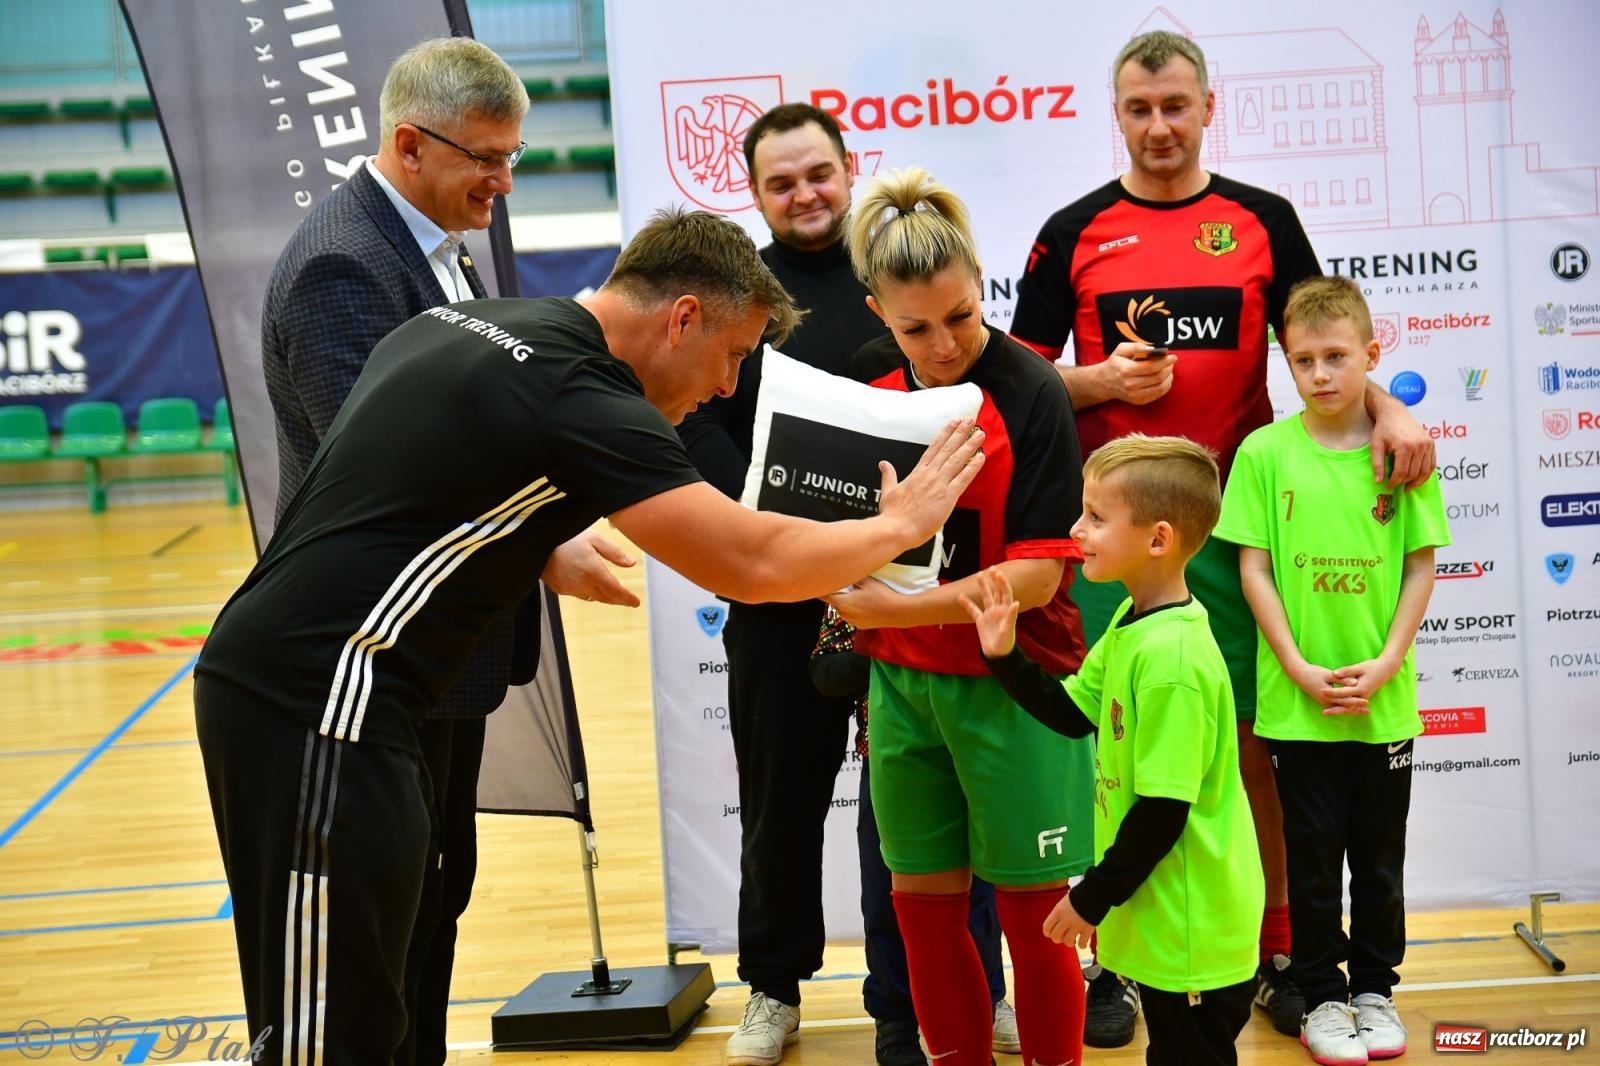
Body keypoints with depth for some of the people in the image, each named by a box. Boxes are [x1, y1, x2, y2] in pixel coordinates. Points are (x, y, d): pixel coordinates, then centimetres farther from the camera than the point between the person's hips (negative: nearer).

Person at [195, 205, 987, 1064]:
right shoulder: (582, 395, -14)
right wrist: (899, 524, -1)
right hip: (319, 700, -10)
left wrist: (546, 552, 25)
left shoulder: (459, 320, 14)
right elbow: (752, 563, -15)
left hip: (267, 674, 10)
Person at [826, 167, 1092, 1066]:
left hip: (1011, 683, -5)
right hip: (901, 681, 5)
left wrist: (901, 607, -21)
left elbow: (1036, 576, -17)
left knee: (1031, 908, 4)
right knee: (923, 901, 13)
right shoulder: (868, 383, 2)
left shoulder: (1030, 393, -13)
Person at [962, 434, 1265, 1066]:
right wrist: (1005, 658, 1)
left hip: (1193, 928, -9)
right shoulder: (1132, 623, 4)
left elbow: (1163, 810, -24)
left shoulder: (1171, 658, -26)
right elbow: (1073, 713, 15)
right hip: (1165, 918, 9)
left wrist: (1092, 899, -14)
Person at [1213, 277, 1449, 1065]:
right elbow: (1253, 567, -4)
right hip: (1296, 701, -1)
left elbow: (1422, 566, 1)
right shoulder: (1264, 453, -5)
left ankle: (1375, 988, 31)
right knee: (1314, 858, 10)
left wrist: (1387, 663, -9)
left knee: (1380, 857, 14)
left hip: (1384, 700, 1)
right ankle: (1322, 995, 25)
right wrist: (1298, 668, -11)